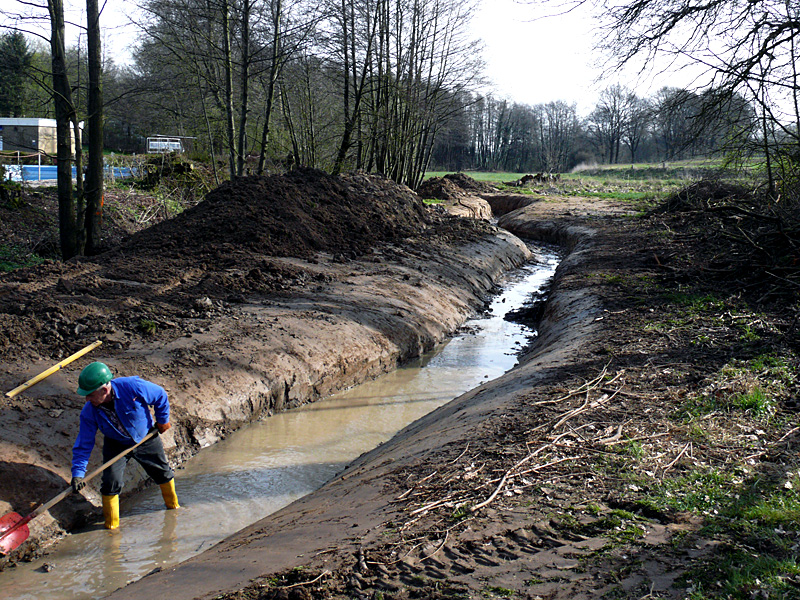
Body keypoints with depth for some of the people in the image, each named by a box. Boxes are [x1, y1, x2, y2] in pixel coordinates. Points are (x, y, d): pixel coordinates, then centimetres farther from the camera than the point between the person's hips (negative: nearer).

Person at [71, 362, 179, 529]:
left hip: (146, 438, 0)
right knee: (111, 481, -14)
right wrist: (78, 473, -26)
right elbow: (83, 444, -18)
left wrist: (162, 420, -4)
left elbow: (161, 396, -17)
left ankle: (173, 504, 43)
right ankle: (111, 525, 8)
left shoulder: (133, 386, -36)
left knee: (162, 472, 14)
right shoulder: (89, 412, -27)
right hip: (116, 445, 0)